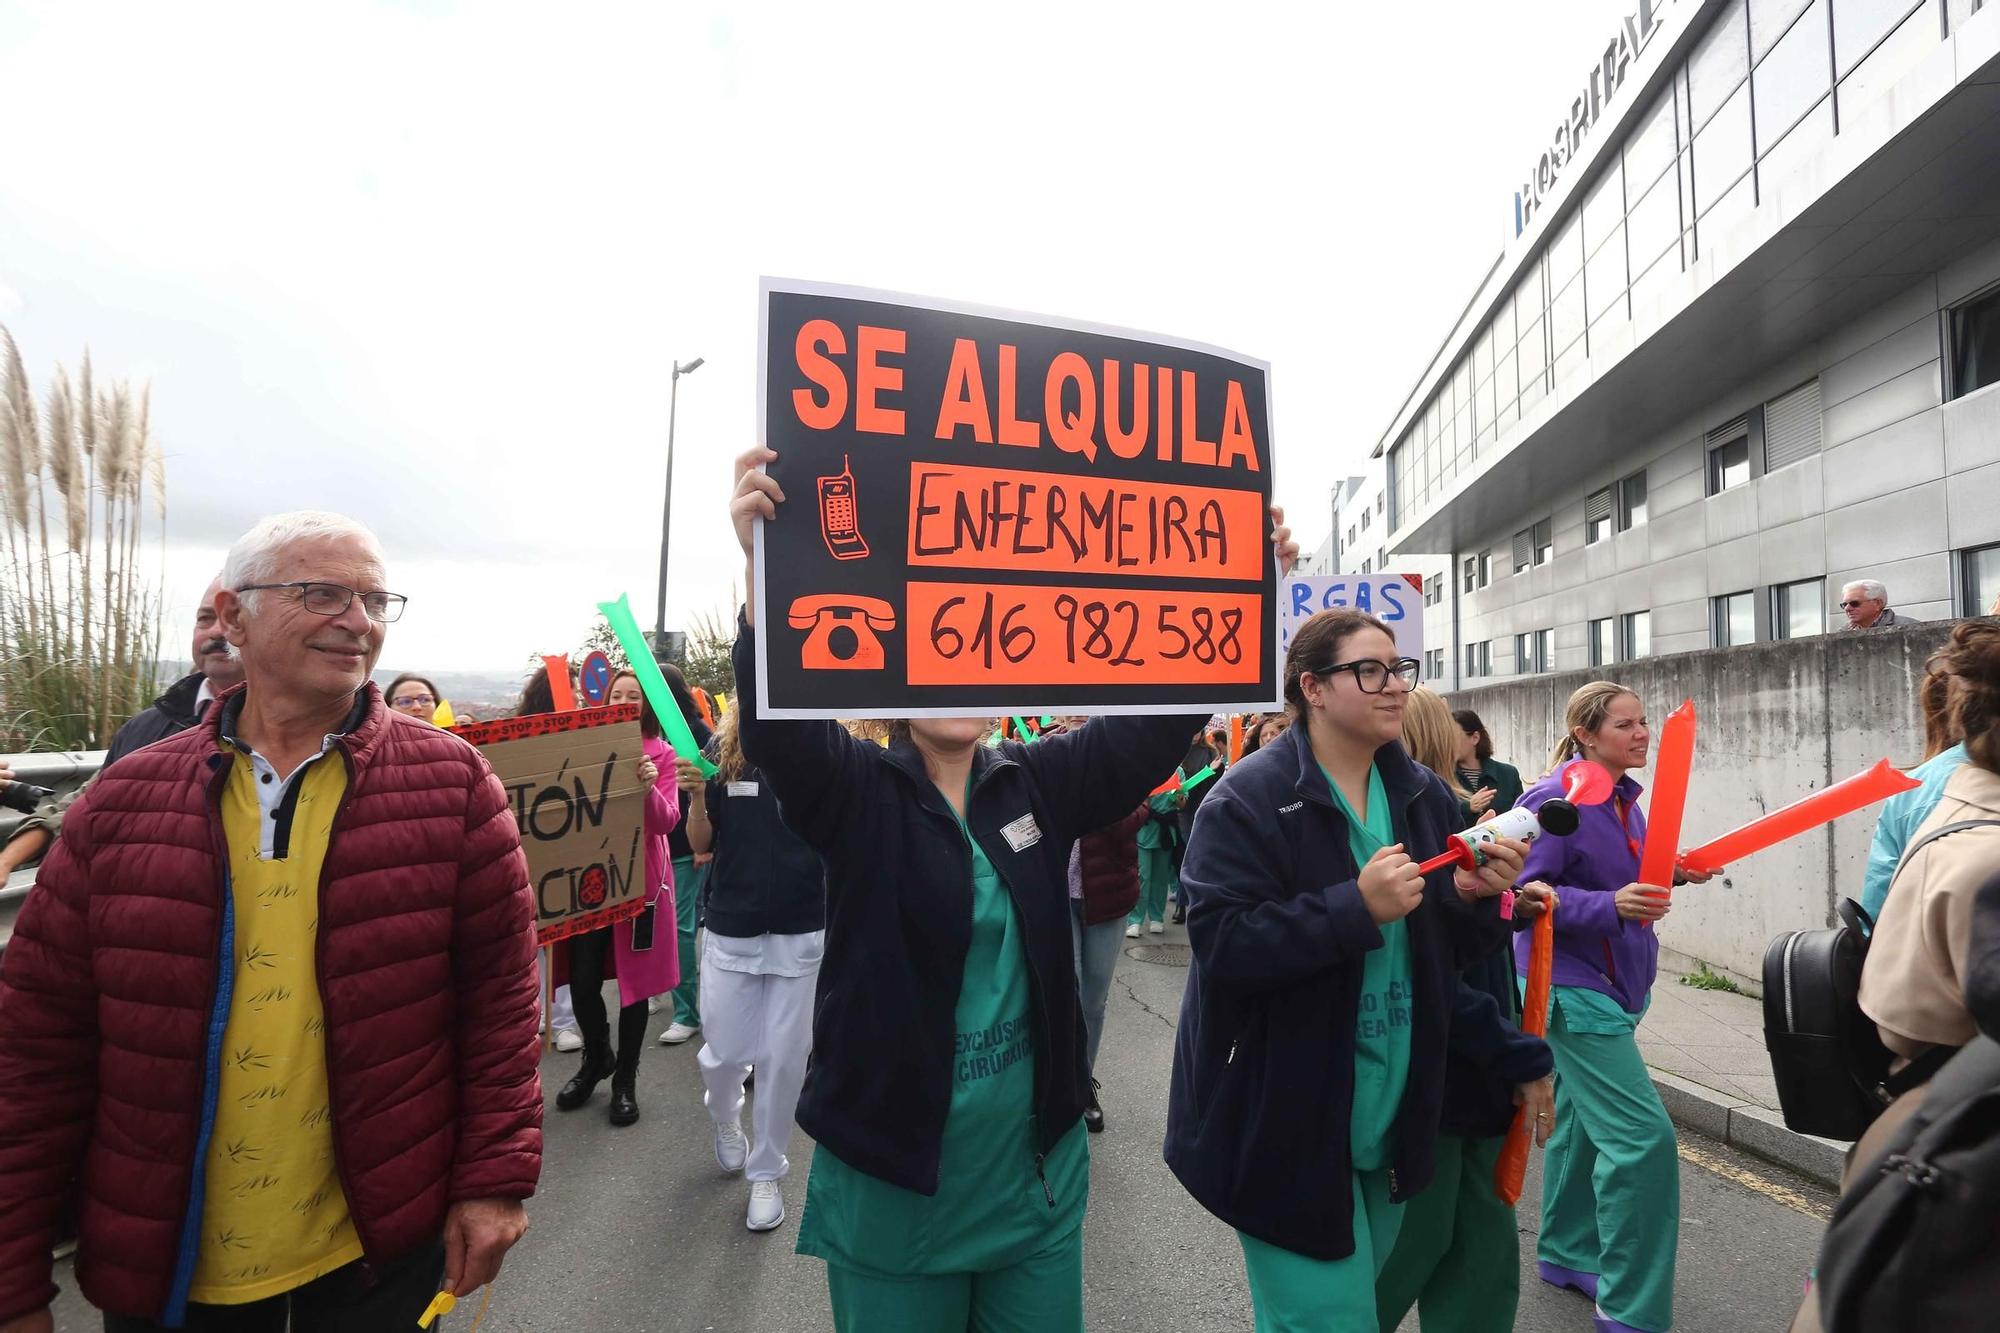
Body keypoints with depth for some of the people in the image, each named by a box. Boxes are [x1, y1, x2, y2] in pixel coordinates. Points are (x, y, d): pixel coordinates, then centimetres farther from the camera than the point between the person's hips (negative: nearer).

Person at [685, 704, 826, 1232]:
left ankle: (767, 1173, 30)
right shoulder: (722, 752, -2)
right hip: (730, 929, 1)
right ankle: (725, 1116, 47)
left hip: (801, 931, -1)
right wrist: (696, 791, -17)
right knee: (726, 1053, 11)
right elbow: (701, 844, 1)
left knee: (783, 1059, 8)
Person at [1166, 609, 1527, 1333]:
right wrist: (1357, 907, -30)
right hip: (1290, 1123, -7)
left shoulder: (1424, 795, 4)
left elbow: (1445, 947, 10)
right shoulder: (1250, 798, -18)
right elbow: (1220, 942, -25)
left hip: (1393, 1115, 7)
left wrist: (1473, 897, -11)